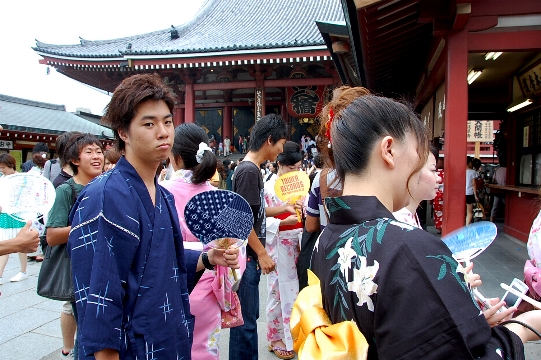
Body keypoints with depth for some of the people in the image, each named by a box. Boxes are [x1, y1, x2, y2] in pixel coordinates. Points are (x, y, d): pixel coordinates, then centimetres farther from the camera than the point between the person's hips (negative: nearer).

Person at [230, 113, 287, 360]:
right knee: (245, 320, 3)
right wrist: (262, 253, -15)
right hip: (246, 257, -10)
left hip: (250, 257, 10)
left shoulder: (250, 168, 10)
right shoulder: (248, 171, -18)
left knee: (250, 316, 19)